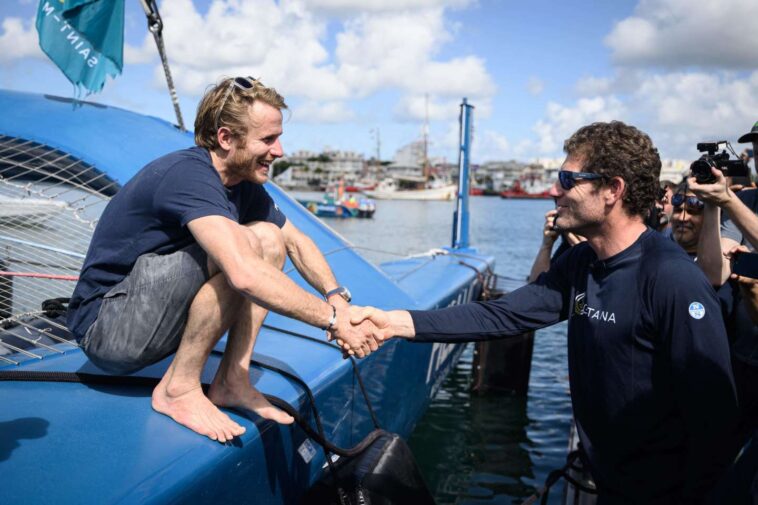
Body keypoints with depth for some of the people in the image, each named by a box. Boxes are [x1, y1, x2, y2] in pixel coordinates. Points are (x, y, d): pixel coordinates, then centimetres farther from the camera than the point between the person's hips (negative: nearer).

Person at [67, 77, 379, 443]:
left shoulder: (244, 185, 3)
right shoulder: (188, 175, -26)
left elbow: (297, 242, 11)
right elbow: (245, 275, -39)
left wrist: (337, 296, -9)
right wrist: (333, 318, -30)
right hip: (105, 328, -9)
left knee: (269, 237, -1)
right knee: (241, 246, -27)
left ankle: (231, 382, -2)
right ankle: (178, 388, -14)